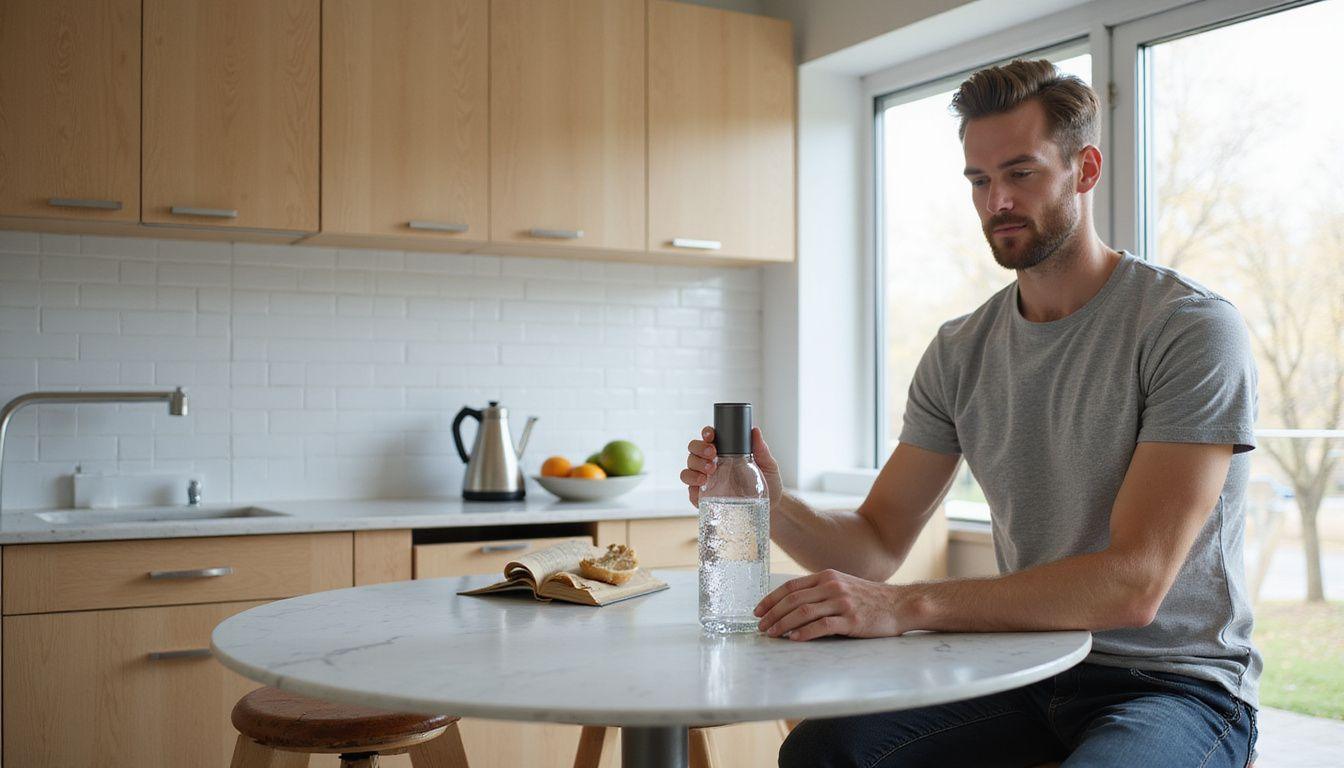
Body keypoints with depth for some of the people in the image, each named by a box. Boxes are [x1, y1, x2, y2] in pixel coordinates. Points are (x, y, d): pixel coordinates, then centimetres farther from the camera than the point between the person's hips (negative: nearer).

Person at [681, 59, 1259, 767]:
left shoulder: (1192, 328, -14)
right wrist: (774, 507, -17)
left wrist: (907, 605, -33)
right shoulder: (959, 352, 5)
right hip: (1027, 668, 4)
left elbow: (1133, 584, -24)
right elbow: (879, 543, 5)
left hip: (1175, 686, -3)